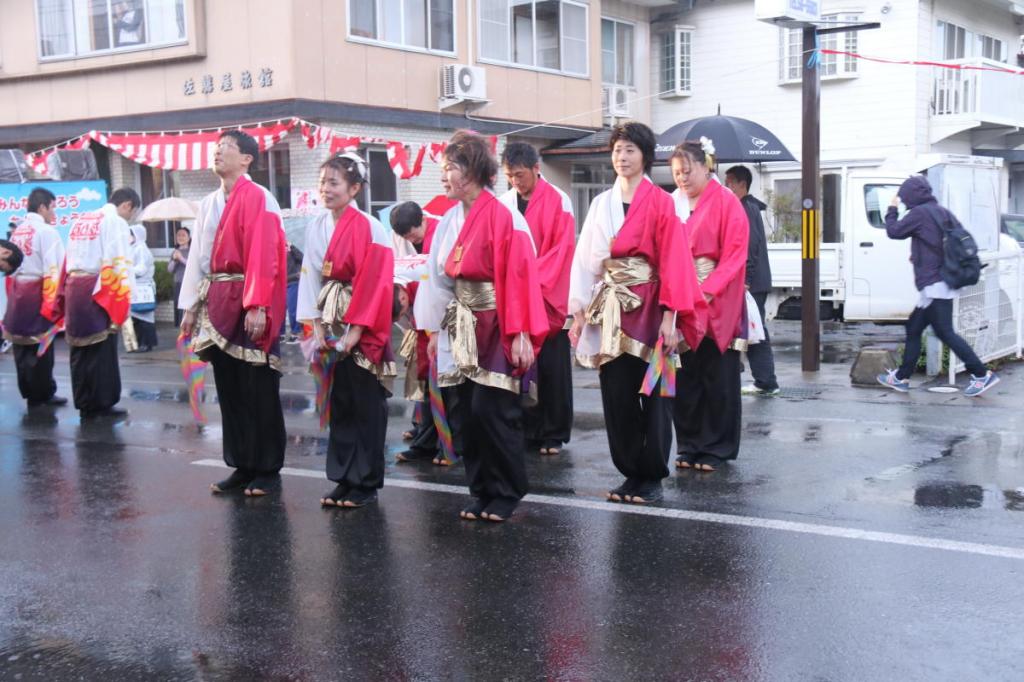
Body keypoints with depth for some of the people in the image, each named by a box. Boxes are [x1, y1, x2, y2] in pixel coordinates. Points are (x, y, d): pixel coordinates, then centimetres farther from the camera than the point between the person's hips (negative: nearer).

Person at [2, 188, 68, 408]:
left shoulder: (17, 232, 13)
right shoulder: (46, 231, -10)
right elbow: (54, 269, -17)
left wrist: (15, 293, 15)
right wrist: (54, 302, -12)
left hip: (17, 292, 8)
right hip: (38, 293, -7)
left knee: (22, 344, 11)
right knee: (40, 345, -1)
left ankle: (29, 392, 19)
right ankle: (43, 394, 5)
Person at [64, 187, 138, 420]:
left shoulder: (80, 220, 18)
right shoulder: (116, 222, -6)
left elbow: (69, 260, 16)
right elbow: (119, 265, -14)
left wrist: (67, 294, 15)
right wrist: (121, 305, -14)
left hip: (74, 289, 7)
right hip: (98, 291, -7)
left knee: (81, 349, 11)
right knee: (102, 350, -1)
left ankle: (84, 403, 17)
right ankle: (101, 404, 3)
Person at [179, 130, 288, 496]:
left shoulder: (259, 198, -8)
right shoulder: (209, 203, 15)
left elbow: (263, 255, -15)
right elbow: (197, 255, 17)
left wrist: (257, 306, -21)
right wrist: (191, 306, 14)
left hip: (249, 305, -7)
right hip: (217, 302, 7)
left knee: (258, 389, -1)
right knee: (228, 388, 10)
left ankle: (267, 470, 8)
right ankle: (242, 466, 19)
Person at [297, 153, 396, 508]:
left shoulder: (370, 228, -12)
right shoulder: (317, 227, 6)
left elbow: (375, 282, -15)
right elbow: (311, 276, 7)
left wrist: (354, 331, -17)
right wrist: (316, 325, 0)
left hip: (363, 326, -6)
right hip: (331, 322, 6)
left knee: (366, 404, 1)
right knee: (339, 402, 10)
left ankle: (366, 482, 9)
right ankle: (345, 478, 18)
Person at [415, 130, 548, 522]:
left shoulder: (503, 217, -12)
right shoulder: (451, 220, 10)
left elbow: (520, 277, -15)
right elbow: (439, 276, 13)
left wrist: (521, 334, -19)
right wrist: (435, 329, 12)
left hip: (496, 327, -7)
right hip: (462, 329, 7)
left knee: (492, 412, -5)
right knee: (465, 414, 7)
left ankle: (506, 494, 11)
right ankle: (482, 492, 19)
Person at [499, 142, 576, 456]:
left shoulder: (558, 201, -4)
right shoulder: (505, 203, 7)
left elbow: (562, 249, -9)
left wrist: (536, 282, -16)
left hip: (549, 298, -3)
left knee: (551, 368, 1)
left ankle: (554, 434, 10)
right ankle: (527, 429, 14)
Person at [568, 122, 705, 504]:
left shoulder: (660, 203, -3)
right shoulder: (602, 204, 11)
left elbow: (673, 261, -8)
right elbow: (586, 258, 9)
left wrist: (670, 316, -14)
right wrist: (579, 312, 3)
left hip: (649, 308, -4)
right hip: (610, 310, 4)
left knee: (653, 394, 1)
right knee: (616, 393, 5)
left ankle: (652, 477, 11)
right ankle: (630, 472, 17)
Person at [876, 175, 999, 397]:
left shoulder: (920, 213, -12)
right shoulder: (942, 213, 14)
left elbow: (894, 231, -6)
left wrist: (892, 209, 12)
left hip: (934, 285, -10)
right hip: (943, 284, 10)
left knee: (946, 332, -8)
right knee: (913, 329, 15)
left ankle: (982, 374, -8)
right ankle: (901, 377, 22)